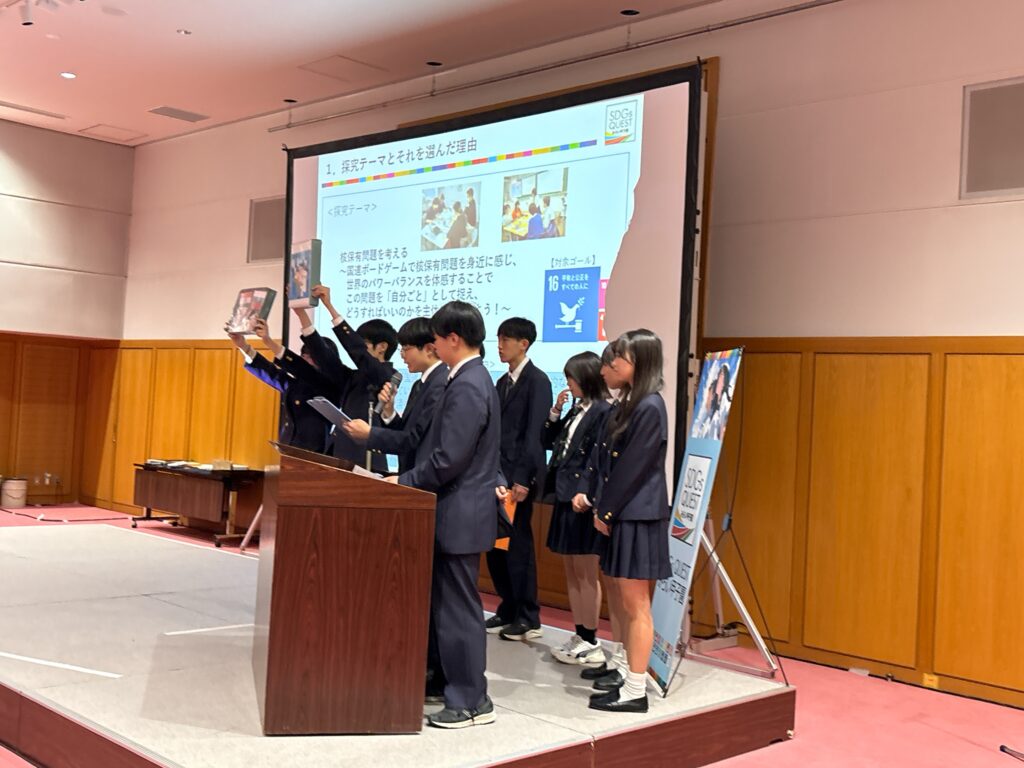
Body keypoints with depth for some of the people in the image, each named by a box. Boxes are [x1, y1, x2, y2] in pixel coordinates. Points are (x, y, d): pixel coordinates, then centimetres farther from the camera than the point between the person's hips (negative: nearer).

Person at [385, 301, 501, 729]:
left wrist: (403, 482, -12)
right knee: (439, 598, 19)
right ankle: (441, 675, 32)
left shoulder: (467, 386, -20)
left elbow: (448, 460, -24)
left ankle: (472, 701, 8)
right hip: (453, 509, 10)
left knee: (458, 605, -2)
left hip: (460, 513, -10)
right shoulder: (468, 379, 12)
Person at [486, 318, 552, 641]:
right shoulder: (503, 382, 16)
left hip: (519, 475, -8)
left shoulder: (537, 380, -8)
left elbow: (534, 432, -15)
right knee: (496, 544, 9)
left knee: (518, 545, -2)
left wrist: (522, 479, -20)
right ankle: (508, 610, 20)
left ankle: (528, 618, 8)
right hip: (498, 473, 8)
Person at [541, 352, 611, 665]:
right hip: (565, 497, 9)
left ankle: (591, 644, 7)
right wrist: (555, 412, 4)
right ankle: (580, 636, 21)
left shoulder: (603, 411, -13)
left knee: (586, 574, -1)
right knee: (571, 572, 13)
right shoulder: (576, 410, 13)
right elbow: (549, 442, 16)